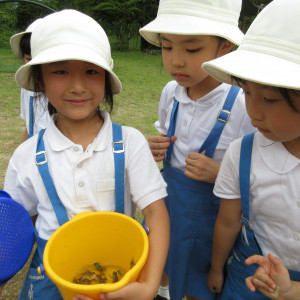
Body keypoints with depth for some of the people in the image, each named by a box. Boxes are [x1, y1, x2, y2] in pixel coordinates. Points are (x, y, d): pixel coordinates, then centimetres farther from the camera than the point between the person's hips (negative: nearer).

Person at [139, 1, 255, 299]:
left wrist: (220, 172, -31)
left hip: (208, 211, -5)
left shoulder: (243, 107, -26)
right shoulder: (170, 92, -9)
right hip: (166, 197, 5)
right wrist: (157, 147, -12)